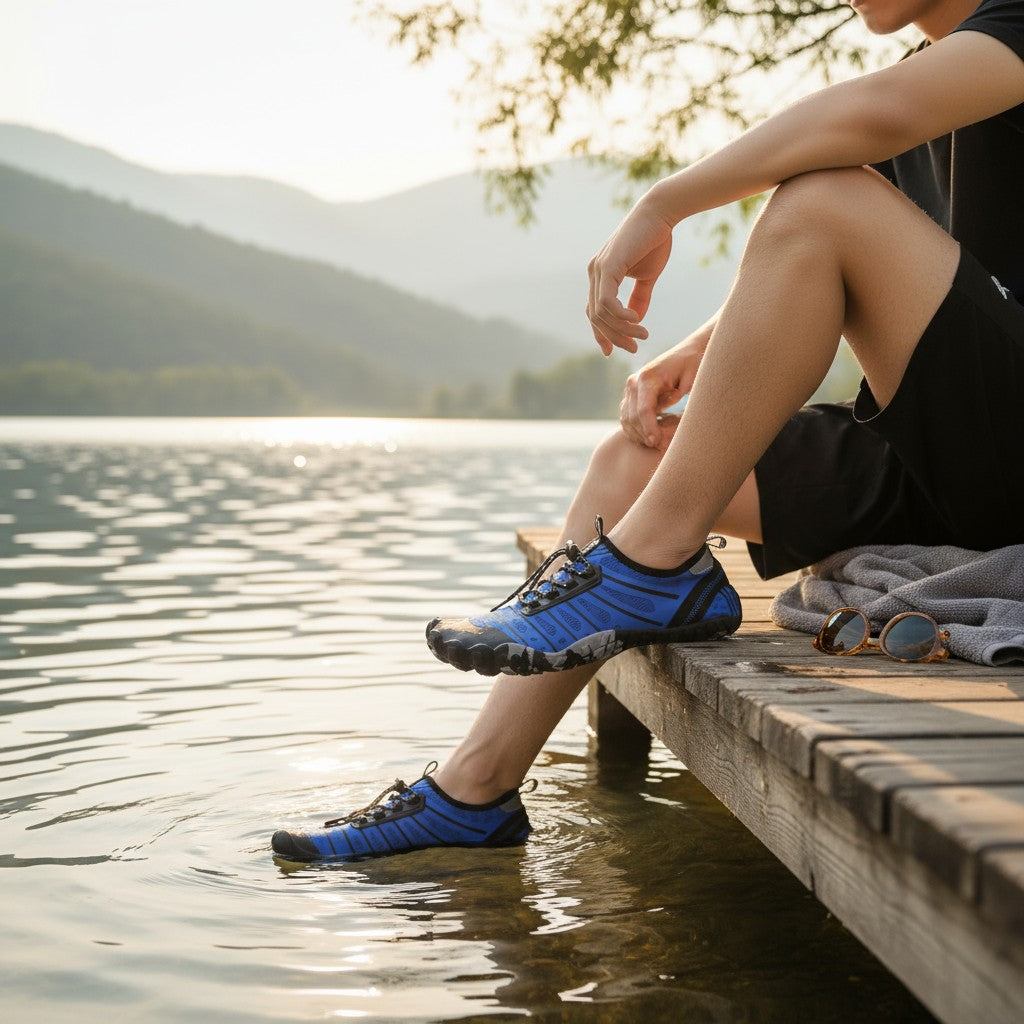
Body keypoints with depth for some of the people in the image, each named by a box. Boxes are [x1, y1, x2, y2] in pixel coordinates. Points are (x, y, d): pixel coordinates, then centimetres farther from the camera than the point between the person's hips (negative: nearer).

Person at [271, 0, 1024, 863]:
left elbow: (874, 111, -27)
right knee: (629, 466, 0)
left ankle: (652, 566, -18)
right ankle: (474, 792, -2)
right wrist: (695, 353, 1)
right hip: (924, 462, 9)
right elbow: (791, 283, 19)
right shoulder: (932, 69, 23)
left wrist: (659, 207, -18)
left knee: (827, 197, -25)